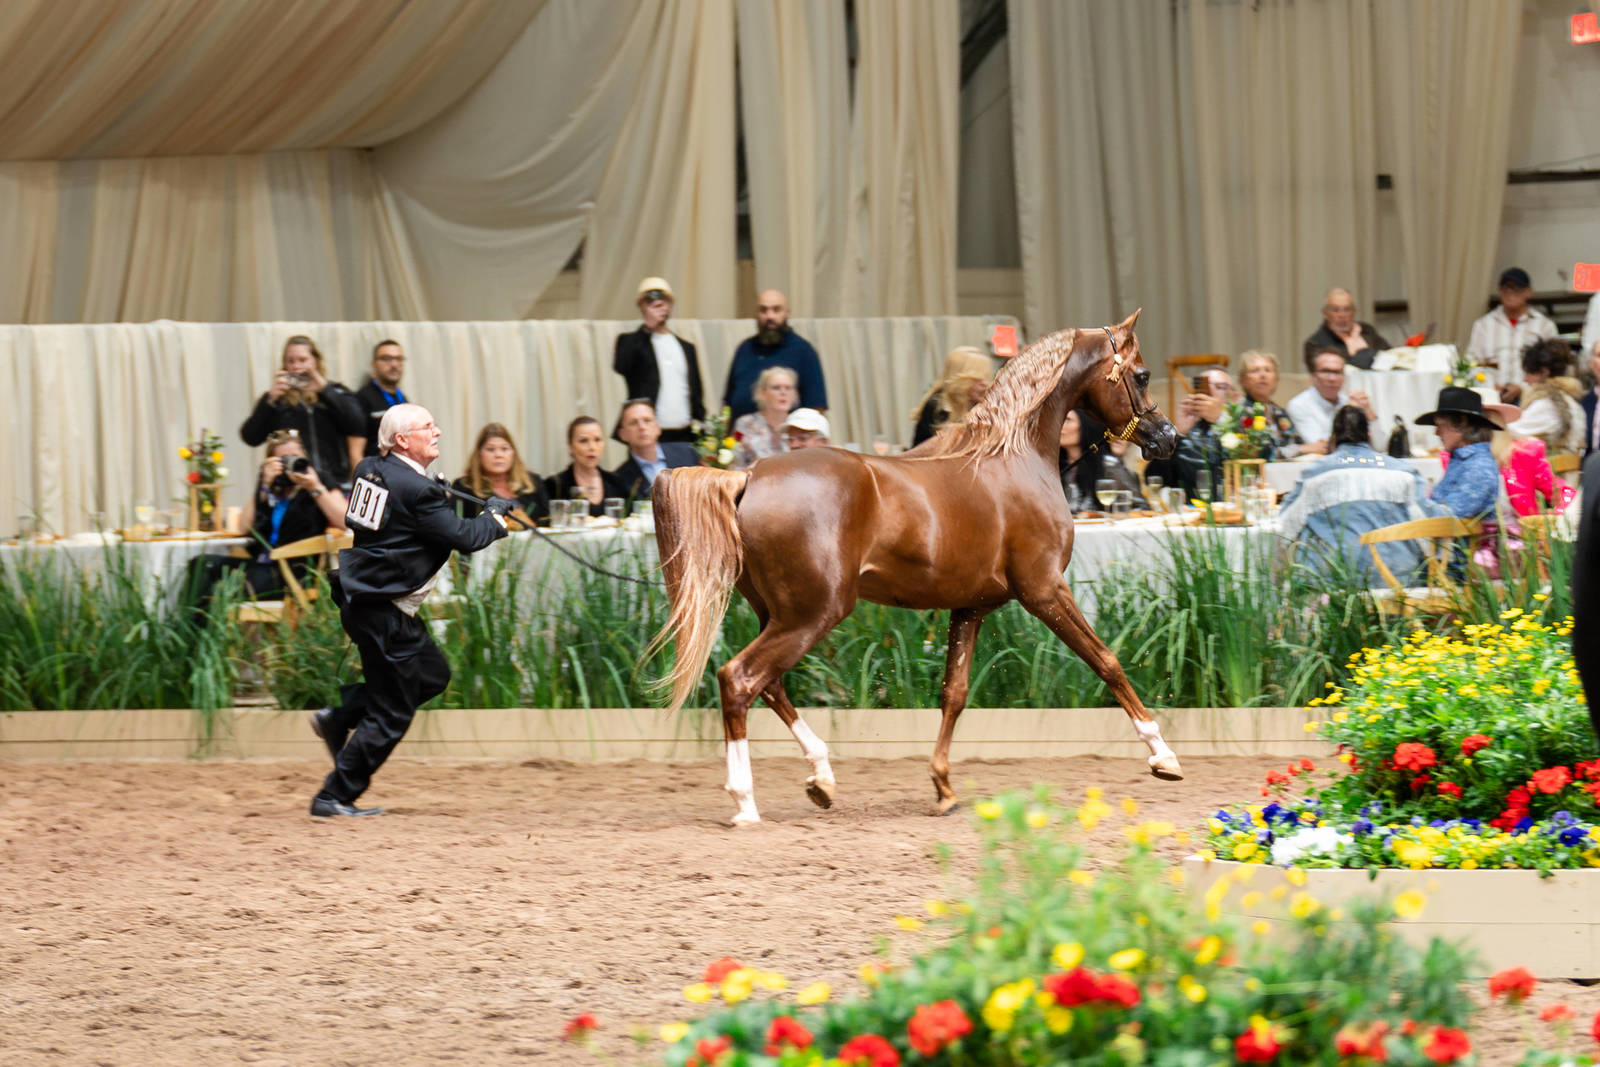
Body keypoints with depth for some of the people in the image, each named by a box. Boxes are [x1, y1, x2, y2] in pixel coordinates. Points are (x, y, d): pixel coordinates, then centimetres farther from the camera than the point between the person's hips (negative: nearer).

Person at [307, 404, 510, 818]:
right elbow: (463, 537, -17)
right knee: (391, 714, 0)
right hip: (382, 610, -10)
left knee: (433, 673, 23)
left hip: (362, 594, 10)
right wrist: (495, 516, 2)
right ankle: (334, 798, 5)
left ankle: (338, 718, 20)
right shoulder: (416, 490, -21)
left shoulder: (370, 469, 5)